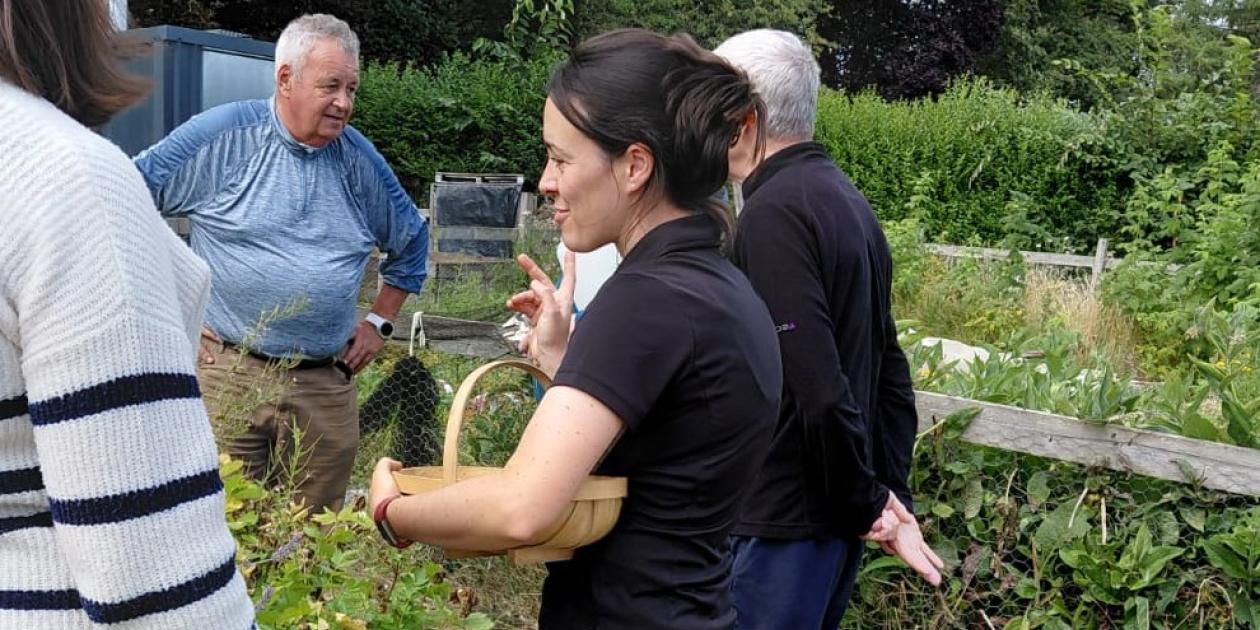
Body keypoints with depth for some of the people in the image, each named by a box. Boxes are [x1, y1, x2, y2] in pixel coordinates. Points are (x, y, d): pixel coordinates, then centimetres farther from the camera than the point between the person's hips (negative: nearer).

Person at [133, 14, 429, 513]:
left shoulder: (359, 158, 8)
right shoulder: (224, 135, -5)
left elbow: (412, 241, 21)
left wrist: (380, 322, 15)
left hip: (326, 383, 3)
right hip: (227, 375, -3)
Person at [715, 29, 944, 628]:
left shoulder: (774, 211, -19)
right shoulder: (845, 197, 10)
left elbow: (816, 386, -25)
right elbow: (889, 367, 12)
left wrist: (870, 505, -12)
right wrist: (890, 496, 13)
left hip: (785, 518, -9)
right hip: (839, 514, 9)